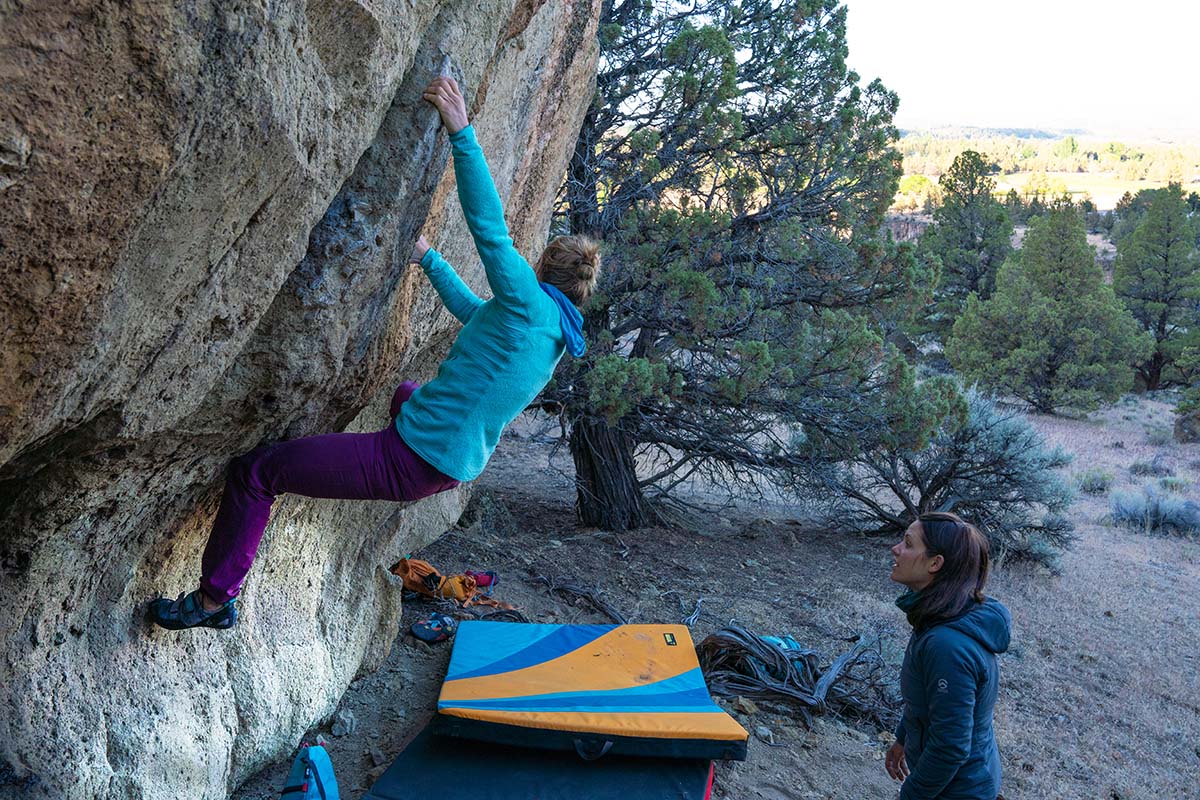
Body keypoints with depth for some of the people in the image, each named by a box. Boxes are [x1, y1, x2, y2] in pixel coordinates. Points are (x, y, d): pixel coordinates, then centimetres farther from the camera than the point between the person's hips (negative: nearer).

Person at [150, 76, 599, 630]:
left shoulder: (530, 305, -16)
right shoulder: (555, 338, 11)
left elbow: (490, 229, -25)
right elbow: (471, 309, 27)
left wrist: (461, 133, -24)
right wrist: (428, 259, 36)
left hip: (411, 461, -9)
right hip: (455, 469, 10)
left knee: (254, 471, -1)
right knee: (409, 393, 42)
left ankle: (214, 599, 10)